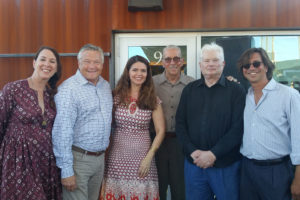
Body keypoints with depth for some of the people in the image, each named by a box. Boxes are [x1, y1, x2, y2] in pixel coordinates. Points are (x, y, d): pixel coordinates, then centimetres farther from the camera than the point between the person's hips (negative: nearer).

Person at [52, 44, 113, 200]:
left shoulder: (106, 86, 9)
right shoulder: (69, 89, -15)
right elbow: (62, 132, -19)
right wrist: (66, 170, -20)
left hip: (100, 158, 7)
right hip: (78, 158, -7)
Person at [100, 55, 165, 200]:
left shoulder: (152, 100, 2)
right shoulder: (116, 97, 2)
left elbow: (160, 131, 2)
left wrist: (149, 157, -6)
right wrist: (104, 154, -2)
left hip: (142, 156, 0)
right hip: (118, 156, 0)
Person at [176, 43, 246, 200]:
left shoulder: (236, 90, -1)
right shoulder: (189, 90, 9)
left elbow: (238, 127, -9)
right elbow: (180, 123, 5)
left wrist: (213, 154, -15)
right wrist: (192, 151, -9)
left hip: (226, 165, -2)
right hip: (193, 163, 3)